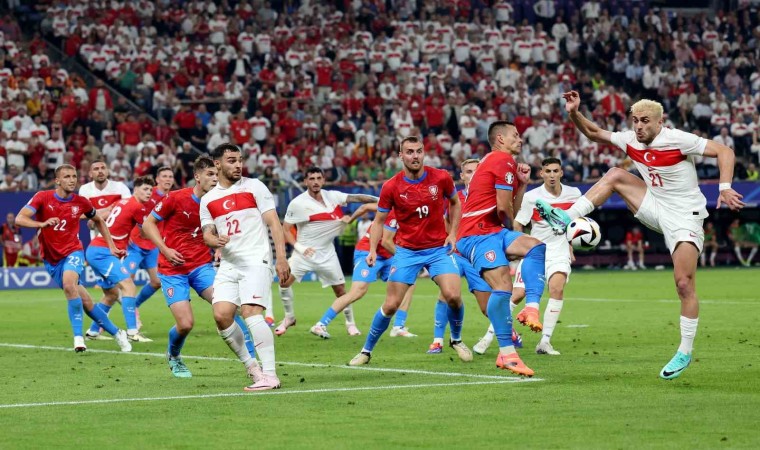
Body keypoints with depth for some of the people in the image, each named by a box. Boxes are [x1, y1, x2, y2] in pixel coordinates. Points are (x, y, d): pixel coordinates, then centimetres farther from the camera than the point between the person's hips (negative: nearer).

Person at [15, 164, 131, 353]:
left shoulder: (81, 202, -2)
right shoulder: (43, 198, -9)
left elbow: (99, 221, 18)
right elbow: (19, 218, -21)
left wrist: (111, 246, 14)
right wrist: (42, 224, -38)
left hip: (73, 252, -1)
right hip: (51, 258, 1)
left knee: (69, 284, -33)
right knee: (84, 301, 2)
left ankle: (78, 337, -29)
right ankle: (117, 333, 18)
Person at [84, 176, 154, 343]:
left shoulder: (122, 202, 14)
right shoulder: (138, 207, -11)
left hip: (94, 249, 10)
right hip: (103, 252, -10)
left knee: (112, 294, 20)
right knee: (128, 285, -20)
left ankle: (93, 332, 27)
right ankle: (132, 332, -29)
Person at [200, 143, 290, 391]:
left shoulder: (254, 187, 3)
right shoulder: (208, 199, 14)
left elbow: (274, 223, -1)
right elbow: (207, 234, 13)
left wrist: (281, 258, -12)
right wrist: (215, 240, -13)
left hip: (256, 261, -5)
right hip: (228, 266, 5)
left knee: (251, 312, -20)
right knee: (221, 315, -11)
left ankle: (269, 375, -20)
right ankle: (251, 366, 7)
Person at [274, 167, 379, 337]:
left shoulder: (332, 196, -2)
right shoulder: (297, 203, -10)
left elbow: (356, 198, -4)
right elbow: (286, 229, -6)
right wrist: (298, 246, -18)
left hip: (326, 252, 2)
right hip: (305, 251, -2)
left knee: (340, 289, 3)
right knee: (285, 281, -16)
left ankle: (350, 323, 21)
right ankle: (289, 317, 5)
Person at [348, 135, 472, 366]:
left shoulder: (441, 178, -7)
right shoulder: (391, 187, -9)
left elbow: (455, 203, 12)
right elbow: (379, 220, 1)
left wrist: (452, 233, 2)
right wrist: (373, 250, -12)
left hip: (439, 248, 0)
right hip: (407, 250, 0)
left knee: (453, 295, -18)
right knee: (391, 305, -4)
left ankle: (456, 340, 11)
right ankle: (367, 350, 15)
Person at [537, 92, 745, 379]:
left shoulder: (678, 140, -20)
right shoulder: (631, 140, 0)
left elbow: (724, 151, -20)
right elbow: (594, 133, 14)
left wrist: (725, 188, -32)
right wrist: (574, 113, -3)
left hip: (684, 215, -6)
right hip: (656, 209, 7)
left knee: (684, 283, -13)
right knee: (615, 176, -4)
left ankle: (685, 352, -3)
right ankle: (566, 219, -8)